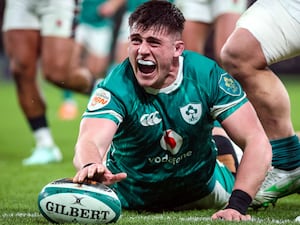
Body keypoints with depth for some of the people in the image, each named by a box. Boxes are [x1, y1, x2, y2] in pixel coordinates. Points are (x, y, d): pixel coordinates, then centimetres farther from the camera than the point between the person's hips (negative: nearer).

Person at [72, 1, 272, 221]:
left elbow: (257, 142, -28)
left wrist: (237, 206, -41)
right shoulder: (117, 87, -32)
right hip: (129, 194, -1)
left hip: (200, 185, 1)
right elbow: (89, 141, -49)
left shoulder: (208, 75, -28)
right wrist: (91, 166, -74)